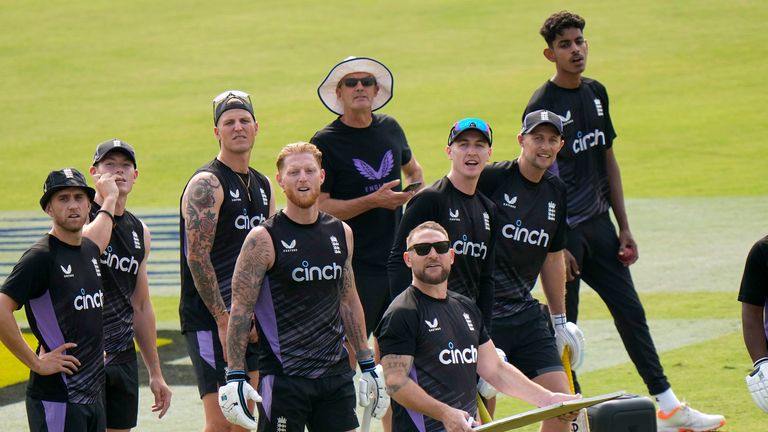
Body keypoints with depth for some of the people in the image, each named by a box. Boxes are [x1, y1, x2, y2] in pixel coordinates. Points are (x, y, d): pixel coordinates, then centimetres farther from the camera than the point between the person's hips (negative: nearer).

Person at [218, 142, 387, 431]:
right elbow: (240, 310, -9)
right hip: (283, 376, -6)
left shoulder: (341, 233, 10)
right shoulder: (264, 239, -8)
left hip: (335, 373, 6)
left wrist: (367, 365, 17)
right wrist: (235, 376, -15)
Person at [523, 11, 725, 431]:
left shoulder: (596, 93, 10)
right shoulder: (542, 105, -11)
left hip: (599, 224, 7)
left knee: (630, 312, 7)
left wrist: (624, 228, 13)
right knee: (563, 325, 0)